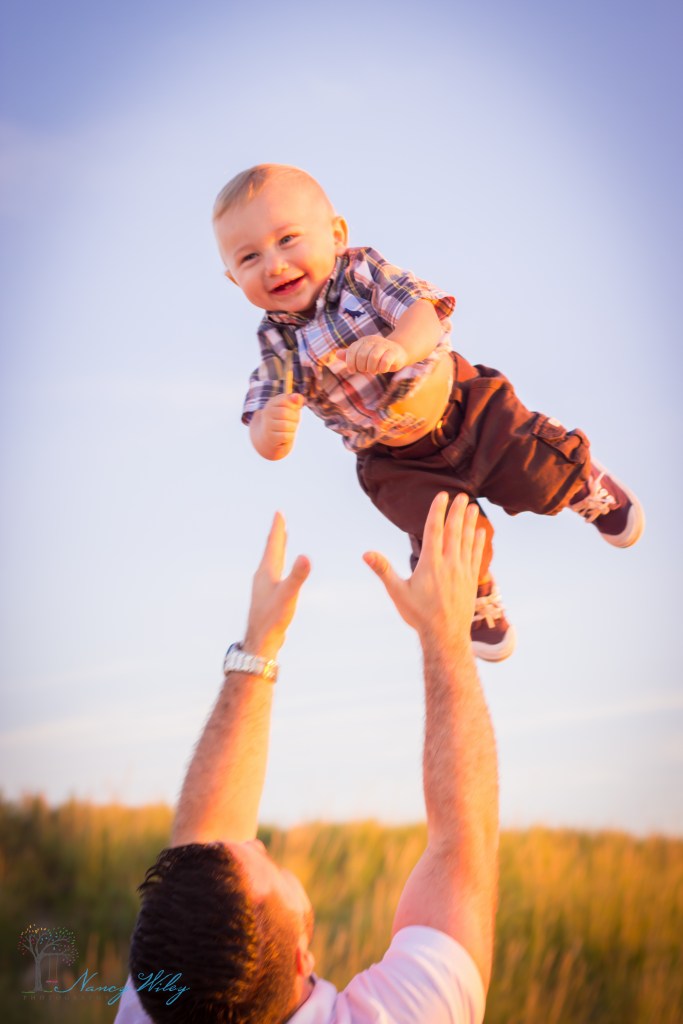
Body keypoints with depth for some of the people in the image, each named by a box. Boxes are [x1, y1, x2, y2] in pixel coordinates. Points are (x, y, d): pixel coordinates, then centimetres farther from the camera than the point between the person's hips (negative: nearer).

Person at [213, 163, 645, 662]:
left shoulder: (363, 271, -17)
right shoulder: (278, 344, -12)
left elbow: (425, 310, -32)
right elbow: (268, 443, -15)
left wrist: (398, 346, -55)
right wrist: (271, 429, -41)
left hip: (462, 403, -1)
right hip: (398, 464, 1)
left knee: (542, 474, -2)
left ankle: (588, 486, 36)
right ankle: (479, 606, 26)